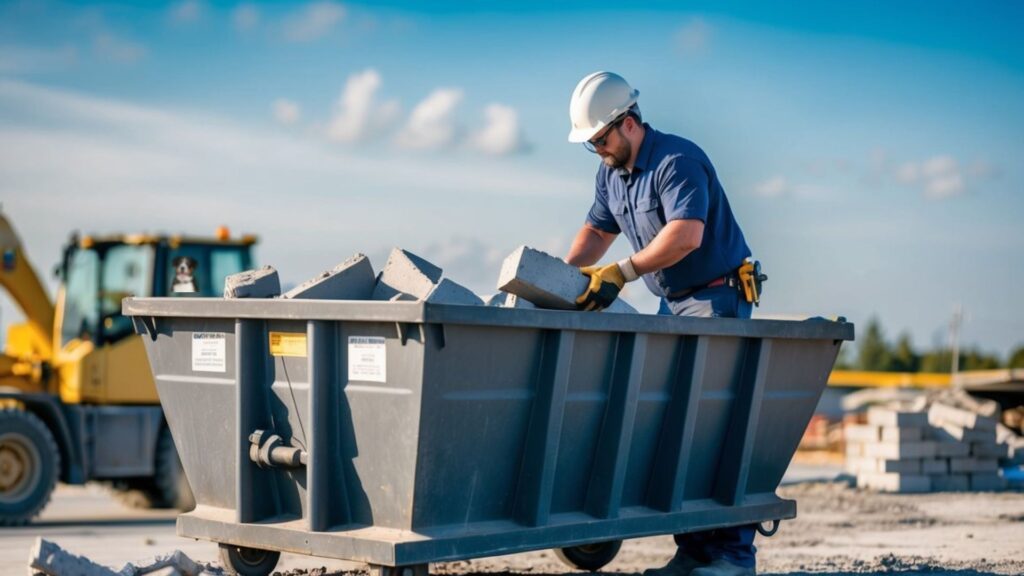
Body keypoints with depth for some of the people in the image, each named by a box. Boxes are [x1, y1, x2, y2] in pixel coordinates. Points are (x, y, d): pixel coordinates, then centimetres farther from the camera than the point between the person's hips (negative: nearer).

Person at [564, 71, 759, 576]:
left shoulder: (677, 161, -19)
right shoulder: (610, 172, 9)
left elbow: (685, 234, -31)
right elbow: (597, 231, 17)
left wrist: (622, 273, -33)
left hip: (717, 296, -9)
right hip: (671, 301, 9)